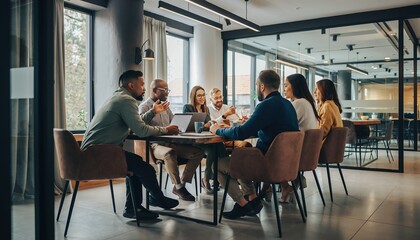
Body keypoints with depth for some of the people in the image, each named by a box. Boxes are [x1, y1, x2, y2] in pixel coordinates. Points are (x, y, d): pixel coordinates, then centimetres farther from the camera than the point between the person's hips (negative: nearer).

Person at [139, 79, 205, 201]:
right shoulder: (145, 107, -3)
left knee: (198, 152, -11)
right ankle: (178, 187, -22)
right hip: (155, 145, -7)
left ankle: (181, 184, -9)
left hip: (170, 143, 7)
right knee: (170, 153, -41)